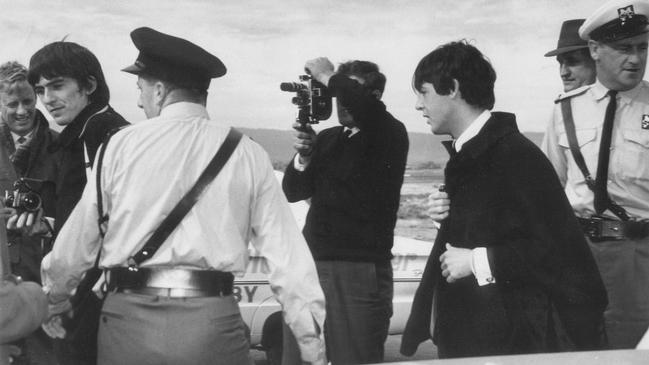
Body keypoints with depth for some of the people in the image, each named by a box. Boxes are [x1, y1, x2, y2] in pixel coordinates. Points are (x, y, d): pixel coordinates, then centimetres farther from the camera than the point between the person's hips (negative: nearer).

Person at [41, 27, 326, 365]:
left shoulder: (121, 145, 2)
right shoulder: (247, 155, 2)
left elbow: (75, 245, 8)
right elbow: (287, 254, -1)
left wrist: (53, 299, 27)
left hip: (128, 322, 0)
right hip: (213, 324, 0)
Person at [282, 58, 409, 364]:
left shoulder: (391, 135, -3)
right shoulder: (327, 138, 15)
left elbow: (364, 105, -26)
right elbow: (293, 192, 14)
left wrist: (328, 76, -10)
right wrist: (303, 157, -5)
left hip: (361, 270, -5)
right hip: (314, 263, 6)